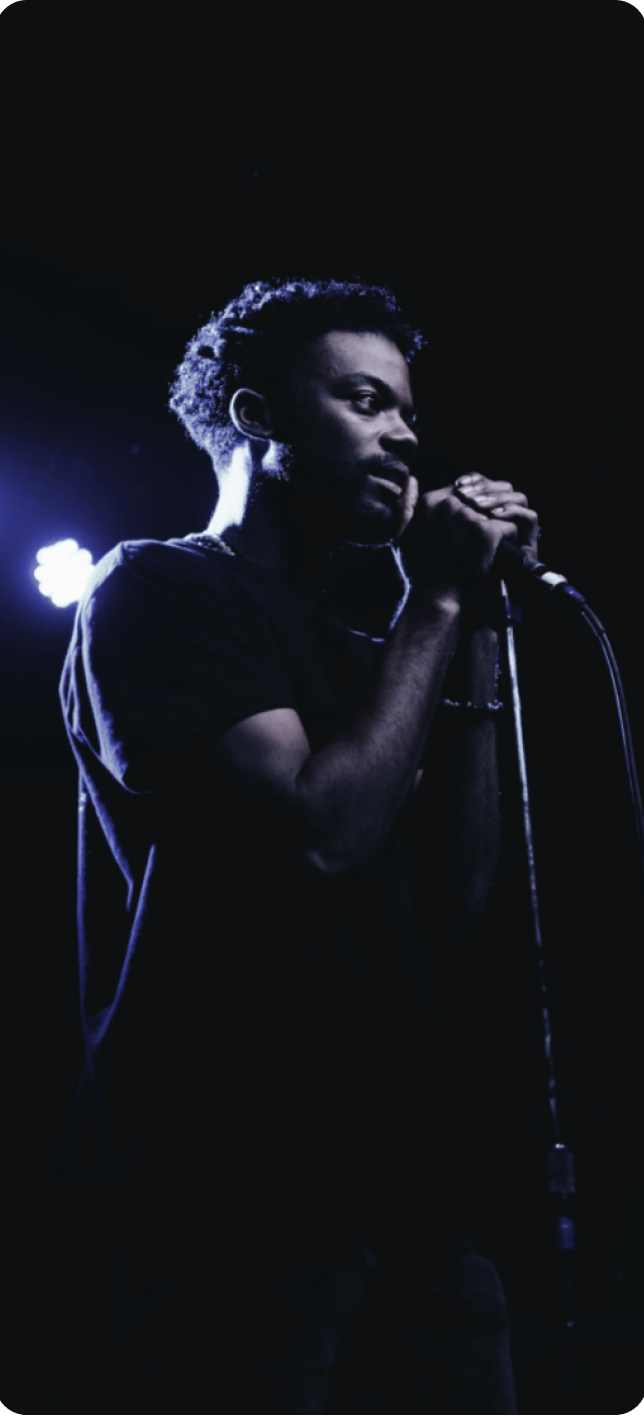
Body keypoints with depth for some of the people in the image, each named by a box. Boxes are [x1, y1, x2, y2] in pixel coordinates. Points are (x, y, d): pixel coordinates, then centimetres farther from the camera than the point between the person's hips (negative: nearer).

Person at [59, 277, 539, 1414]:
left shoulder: (343, 638, 20)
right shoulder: (158, 588, -1)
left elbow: (456, 904, 9)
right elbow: (324, 831, -16)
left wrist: (471, 636, 5)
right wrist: (436, 604, -5)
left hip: (399, 1183, 7)